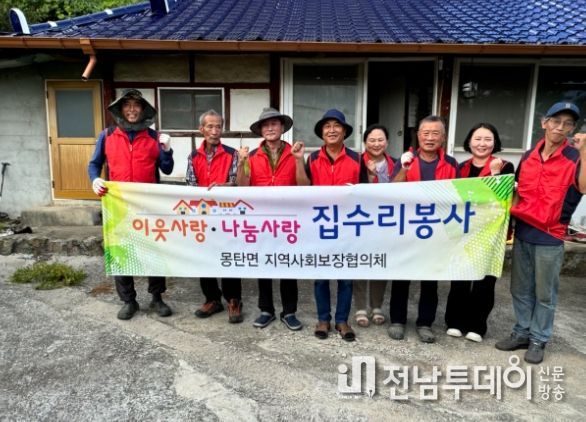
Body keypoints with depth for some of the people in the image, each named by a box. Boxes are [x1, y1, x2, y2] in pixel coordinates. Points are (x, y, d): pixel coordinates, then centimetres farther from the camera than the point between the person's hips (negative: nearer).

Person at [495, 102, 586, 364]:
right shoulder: (528, 156, 8)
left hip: (550, 237, -4)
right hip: (522, 232, 5)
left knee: (545, 293, 7)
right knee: (520, 288, 13)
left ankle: (539, 340, 20)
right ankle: (522, 333, 27)